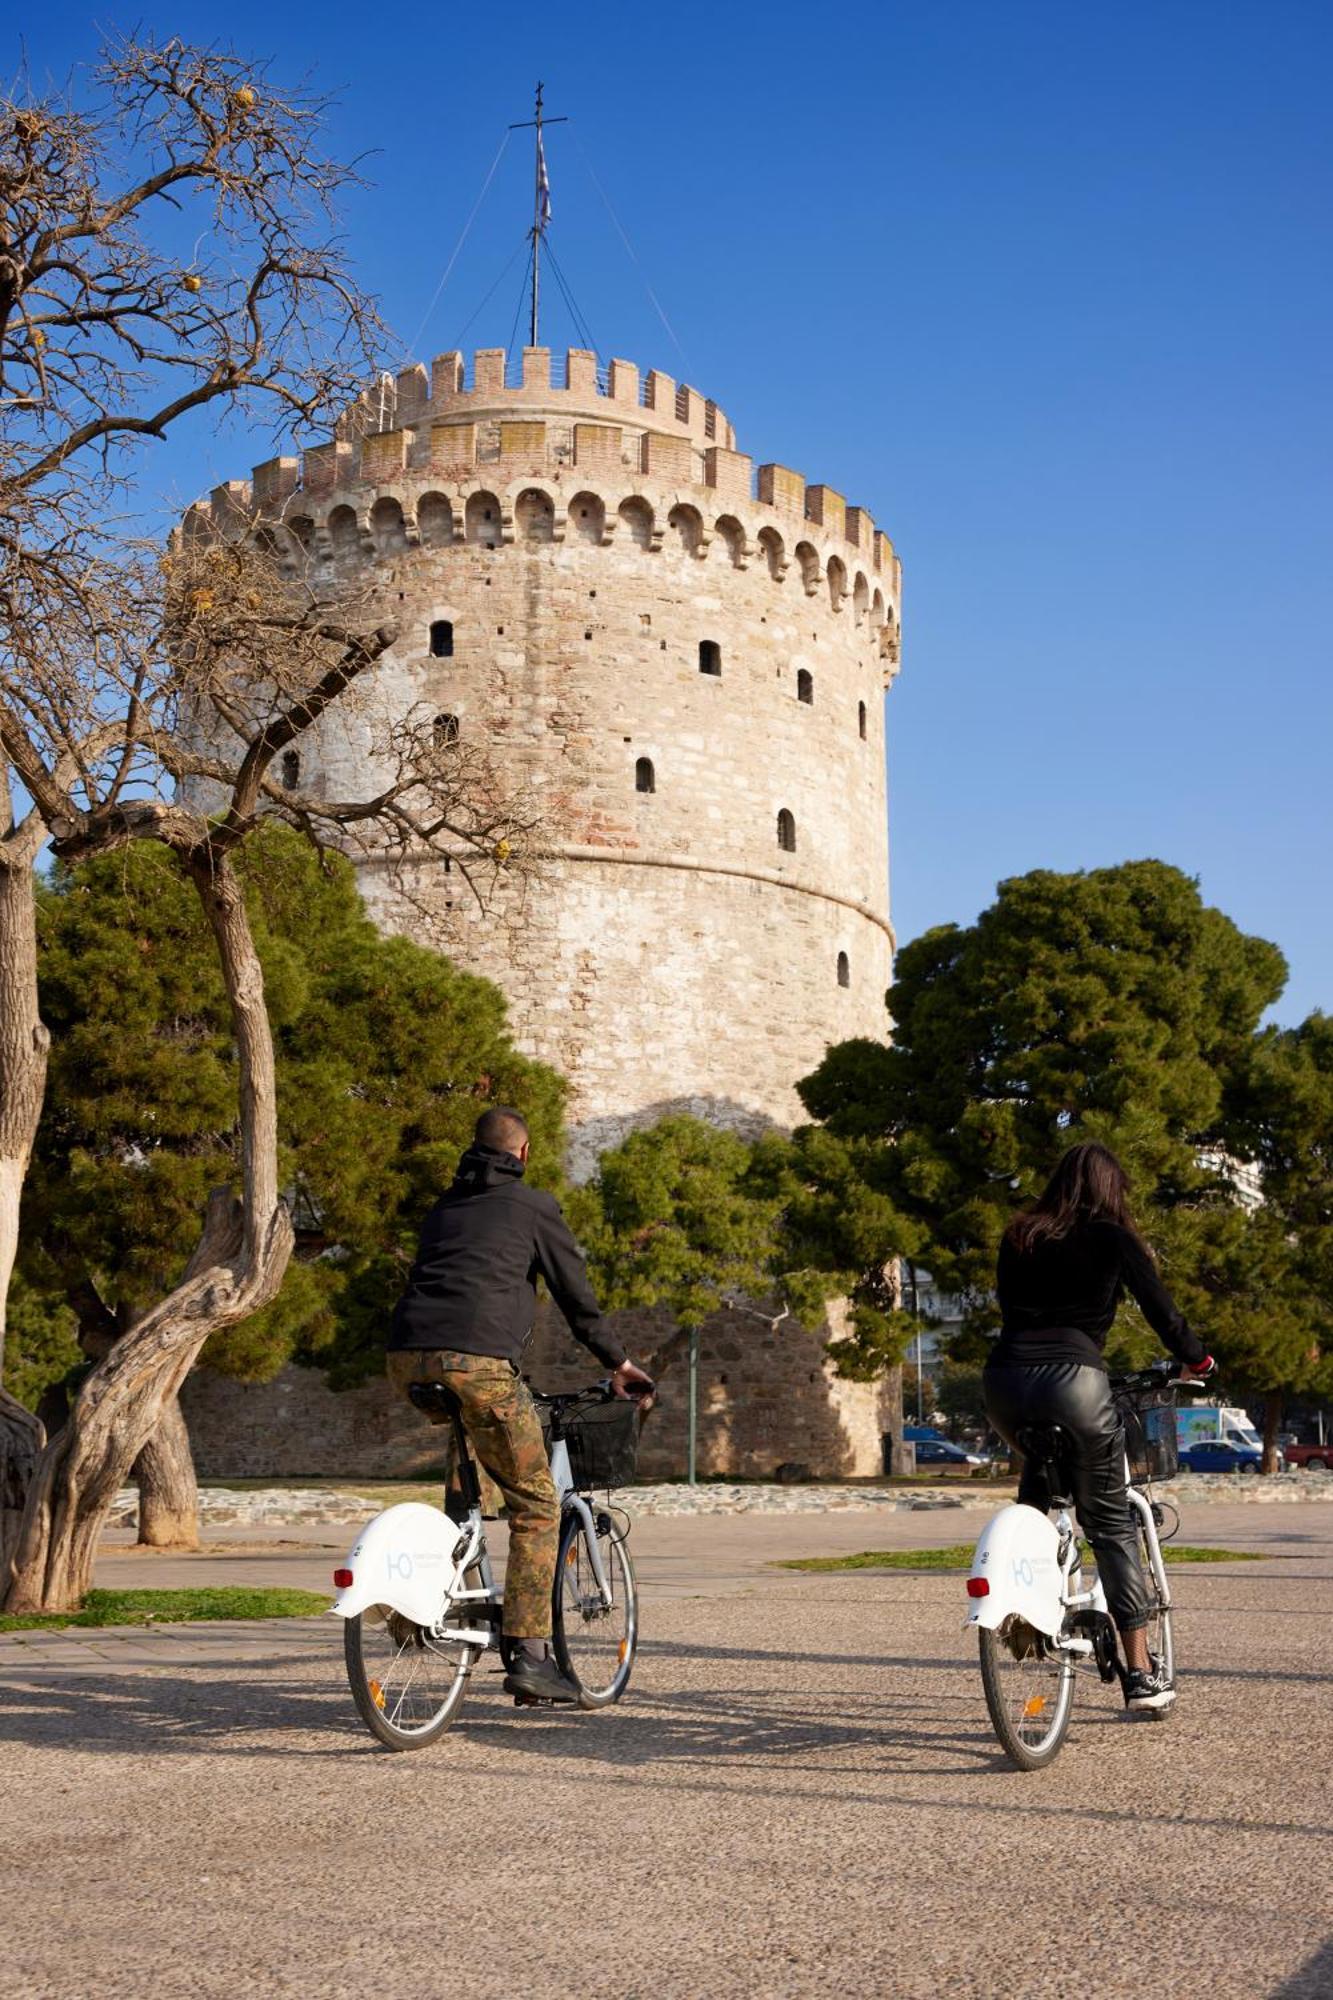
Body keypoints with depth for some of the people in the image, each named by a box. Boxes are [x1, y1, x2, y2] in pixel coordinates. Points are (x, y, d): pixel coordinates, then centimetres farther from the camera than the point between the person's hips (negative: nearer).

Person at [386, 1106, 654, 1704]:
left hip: (406, 1359, 6)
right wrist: (617, 1362, 28)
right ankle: (528, 1654, -3)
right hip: (477, 1360, -6)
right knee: (536, 1506, 4)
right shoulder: (534, 1207, 12)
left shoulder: (443, 1207, 28)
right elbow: (577, 1296, 13)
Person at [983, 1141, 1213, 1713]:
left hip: (1004, 1381, 4)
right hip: (1073, 1380, -4)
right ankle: (1142, 1675, 10)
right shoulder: (1113, 1239, 8)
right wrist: (1198, 1359, 29)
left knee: (1042, 1474, 34)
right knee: (1110, 1522, 9)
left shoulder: (1017, 1239, 20)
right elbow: (1161, 1310, 11)